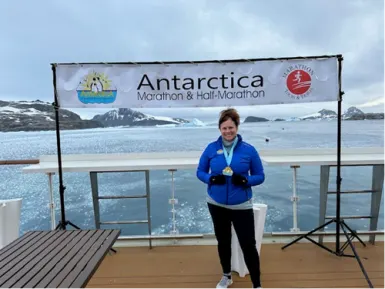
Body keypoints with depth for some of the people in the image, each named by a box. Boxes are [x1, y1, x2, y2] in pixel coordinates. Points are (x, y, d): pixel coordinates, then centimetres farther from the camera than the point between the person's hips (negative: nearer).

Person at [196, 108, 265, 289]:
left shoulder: (249, 150, -8)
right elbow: (200, 172, 3)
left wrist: (245, 180, -22)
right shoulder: (211, 148, -5)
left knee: (248, 245, -1)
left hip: (242, 206, -2)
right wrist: (211, 179, -19)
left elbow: (260, 176, -2)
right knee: (223, 242, 19)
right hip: (217, 205, 2)